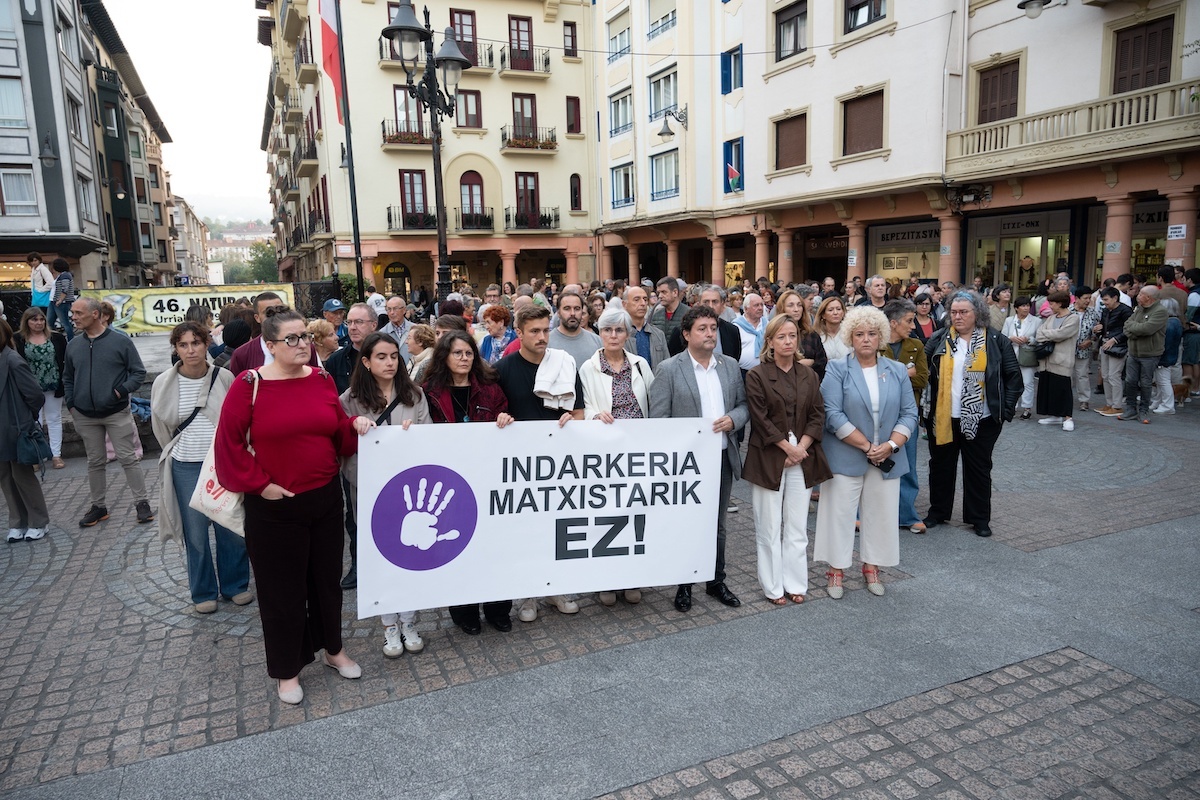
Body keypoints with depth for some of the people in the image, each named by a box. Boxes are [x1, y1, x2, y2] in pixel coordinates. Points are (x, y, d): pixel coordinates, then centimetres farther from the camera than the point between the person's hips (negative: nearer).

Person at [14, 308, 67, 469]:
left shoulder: (57, 337, 0)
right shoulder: (18, 339, -3)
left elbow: (66, 361, 2)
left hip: (53, 386, 1)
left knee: (54, 419, 9)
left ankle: (56, 454, 15)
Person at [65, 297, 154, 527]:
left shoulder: (121, 342, -6)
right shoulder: (73, 345, 6)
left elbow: (139, 372, -2)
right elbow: (68, 378, 17)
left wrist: (122, 391, -15)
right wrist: (71, 404, 6)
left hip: (117, 413, -4)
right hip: (85, 416, 4)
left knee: (128, 458, -2)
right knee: (95, 462, 12)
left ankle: (142, 502, 6)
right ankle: (98, 506, 22)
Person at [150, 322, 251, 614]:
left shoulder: (224, 378, -4)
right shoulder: (164, 384, -2)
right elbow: (162, 428, 11)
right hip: (186, 468, 0)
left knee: (231, 528, 6)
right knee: (195, 532, 8)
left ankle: (235, 585, 25)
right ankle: (203, 592, 24)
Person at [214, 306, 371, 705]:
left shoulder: (322, 379, 3)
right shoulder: (249, 385, -10)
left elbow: (340, 435, 10)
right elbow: (228, 443, -9)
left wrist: (356, 426, -11)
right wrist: (260, 484, -12)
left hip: (325, 498, 4)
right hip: (274, 506, -4)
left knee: (327, 577, 17)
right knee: (281, 587, 9)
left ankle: (333, 649, 39)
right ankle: (287, 671, 27)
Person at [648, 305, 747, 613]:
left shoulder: (730, 366, 7)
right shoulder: (668, 369, -8)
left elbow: (744, 404, 13)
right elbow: (658, 418, -10)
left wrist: (734, 419, -9)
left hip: (723, 458, 4)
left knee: (717, 525, 16)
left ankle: (716, 581, 31)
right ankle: (684, 585, 25)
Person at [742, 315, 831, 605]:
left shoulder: (808, 375, 9)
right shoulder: (757, 376, -4)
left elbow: (818, 415, 6)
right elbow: (760, 419, -9)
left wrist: (801, 447, -7)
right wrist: (787, 447, -11)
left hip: (802, 457, 4)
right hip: (769, 458, -4)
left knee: (797, 526, 9)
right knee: (770, 526, 3)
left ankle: (795, 582, 20)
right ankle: (773, 586, 14)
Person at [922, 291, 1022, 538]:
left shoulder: (995, 341, -1)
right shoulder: (939, 340, 1)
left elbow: (1014, 376, 1)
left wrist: (1006, 409, -4)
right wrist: (924, 406, -3)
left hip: (981, 420, -1)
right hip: (942, 418, 2)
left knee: (978, 468, 9)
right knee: (941, 466, 12)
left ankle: (980, 518, 21)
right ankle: (938, 512, 27)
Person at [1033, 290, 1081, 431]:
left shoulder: (1073, 318, -5)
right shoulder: (1051, 318, 14)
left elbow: (1060, 334, -18)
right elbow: (1039, 333, 5)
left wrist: (1044, 334, -6)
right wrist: (1050, 336, -13)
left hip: (1062, 360, -7)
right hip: (1047, 359, 7)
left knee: (1062, 388, -4)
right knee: (1046, 387, 8)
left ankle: (1068, 418, 5)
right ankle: (1055, 415, 20)